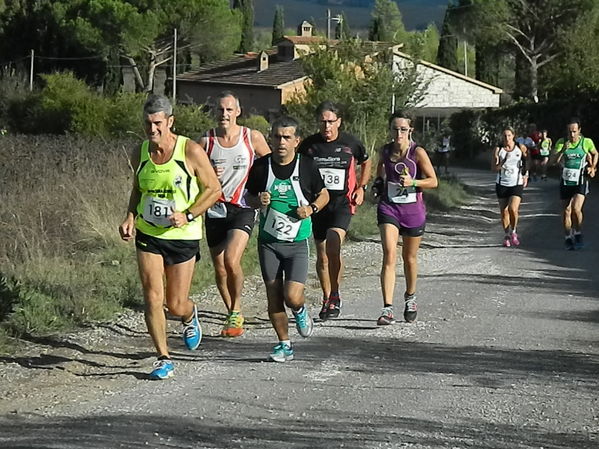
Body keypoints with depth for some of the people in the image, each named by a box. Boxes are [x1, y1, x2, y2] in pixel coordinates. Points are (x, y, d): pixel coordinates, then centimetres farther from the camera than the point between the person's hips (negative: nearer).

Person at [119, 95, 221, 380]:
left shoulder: (190, 151, -12)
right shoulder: (140, 154, 2)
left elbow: (214, 189, -6)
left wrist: (188, 215, -18)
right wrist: (131, 218, 0)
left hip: (183, 236, -3)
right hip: (148, 236, 3)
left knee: (176, 305, 3)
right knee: (152, 298, -8)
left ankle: (190, 316, 41)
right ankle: (164, 359, 3)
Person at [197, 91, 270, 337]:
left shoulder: (253, 138, -2)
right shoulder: (206, 142, 0)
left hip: (243, 208, -3)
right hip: (215, 210, 3)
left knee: (231, 260, -22)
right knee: (219, 269, 7)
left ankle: (236, 311, -3)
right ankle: (232, 313, 28)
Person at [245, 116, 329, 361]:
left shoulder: (307, 166, -5)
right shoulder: (261, 166, -3)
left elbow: (324, 194, 9)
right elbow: (249, 196, 10)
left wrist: (312, 208, -11)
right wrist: (258, 201, -12)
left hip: (297, 243, -2)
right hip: (268, 242, 2)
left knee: (292, 297, -13)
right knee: (273, 297, 2)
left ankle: (301, 311, 23)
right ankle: (284, 344, 18)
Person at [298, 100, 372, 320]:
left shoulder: (351, 144, -2)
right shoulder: (308, 145, 0)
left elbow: (366, 163, 19)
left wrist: (361, 188, 8)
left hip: (343, 203, -2)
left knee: (333, 242, -25)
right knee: (322, 256, 7)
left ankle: (335, 297, -13)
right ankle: (326, 299, 25)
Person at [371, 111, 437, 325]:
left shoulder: (418, 152, -9)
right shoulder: (385, 151, 0)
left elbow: (433, 181, -6)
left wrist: (413, 182, -21)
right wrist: (379, 182, 2)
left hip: (413, 209, -1)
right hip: (389, 207, 1)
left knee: (409, 258, 15)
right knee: (389, 256, -15)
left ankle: (410, 297, 42)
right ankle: (387, 309, -21)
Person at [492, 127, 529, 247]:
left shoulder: (521, 148, -2)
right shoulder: (498, 149, -1)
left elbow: (528, 160, 16)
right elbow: (493, 168, -4)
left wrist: (526, 175, 13)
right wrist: (502, 164, -22)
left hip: (517, 184, -2)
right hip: (502, 184, 2)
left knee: (513, 209, -19)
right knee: (504, 212, 4)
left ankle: (513, 232, 4)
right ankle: (507, 235, 20)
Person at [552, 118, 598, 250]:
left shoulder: (587, 142, -5)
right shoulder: (561, 142, -5)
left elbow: (595, 154, 16)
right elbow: (555, 161, -15)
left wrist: (592, 167, 5)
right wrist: (563, 150, -30)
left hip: (580, 182, -2)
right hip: (565, 181, 2)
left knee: (576, 208, -18)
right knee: (566, 211, 5)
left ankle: (578, 235, 1)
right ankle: (568, 238, 17)